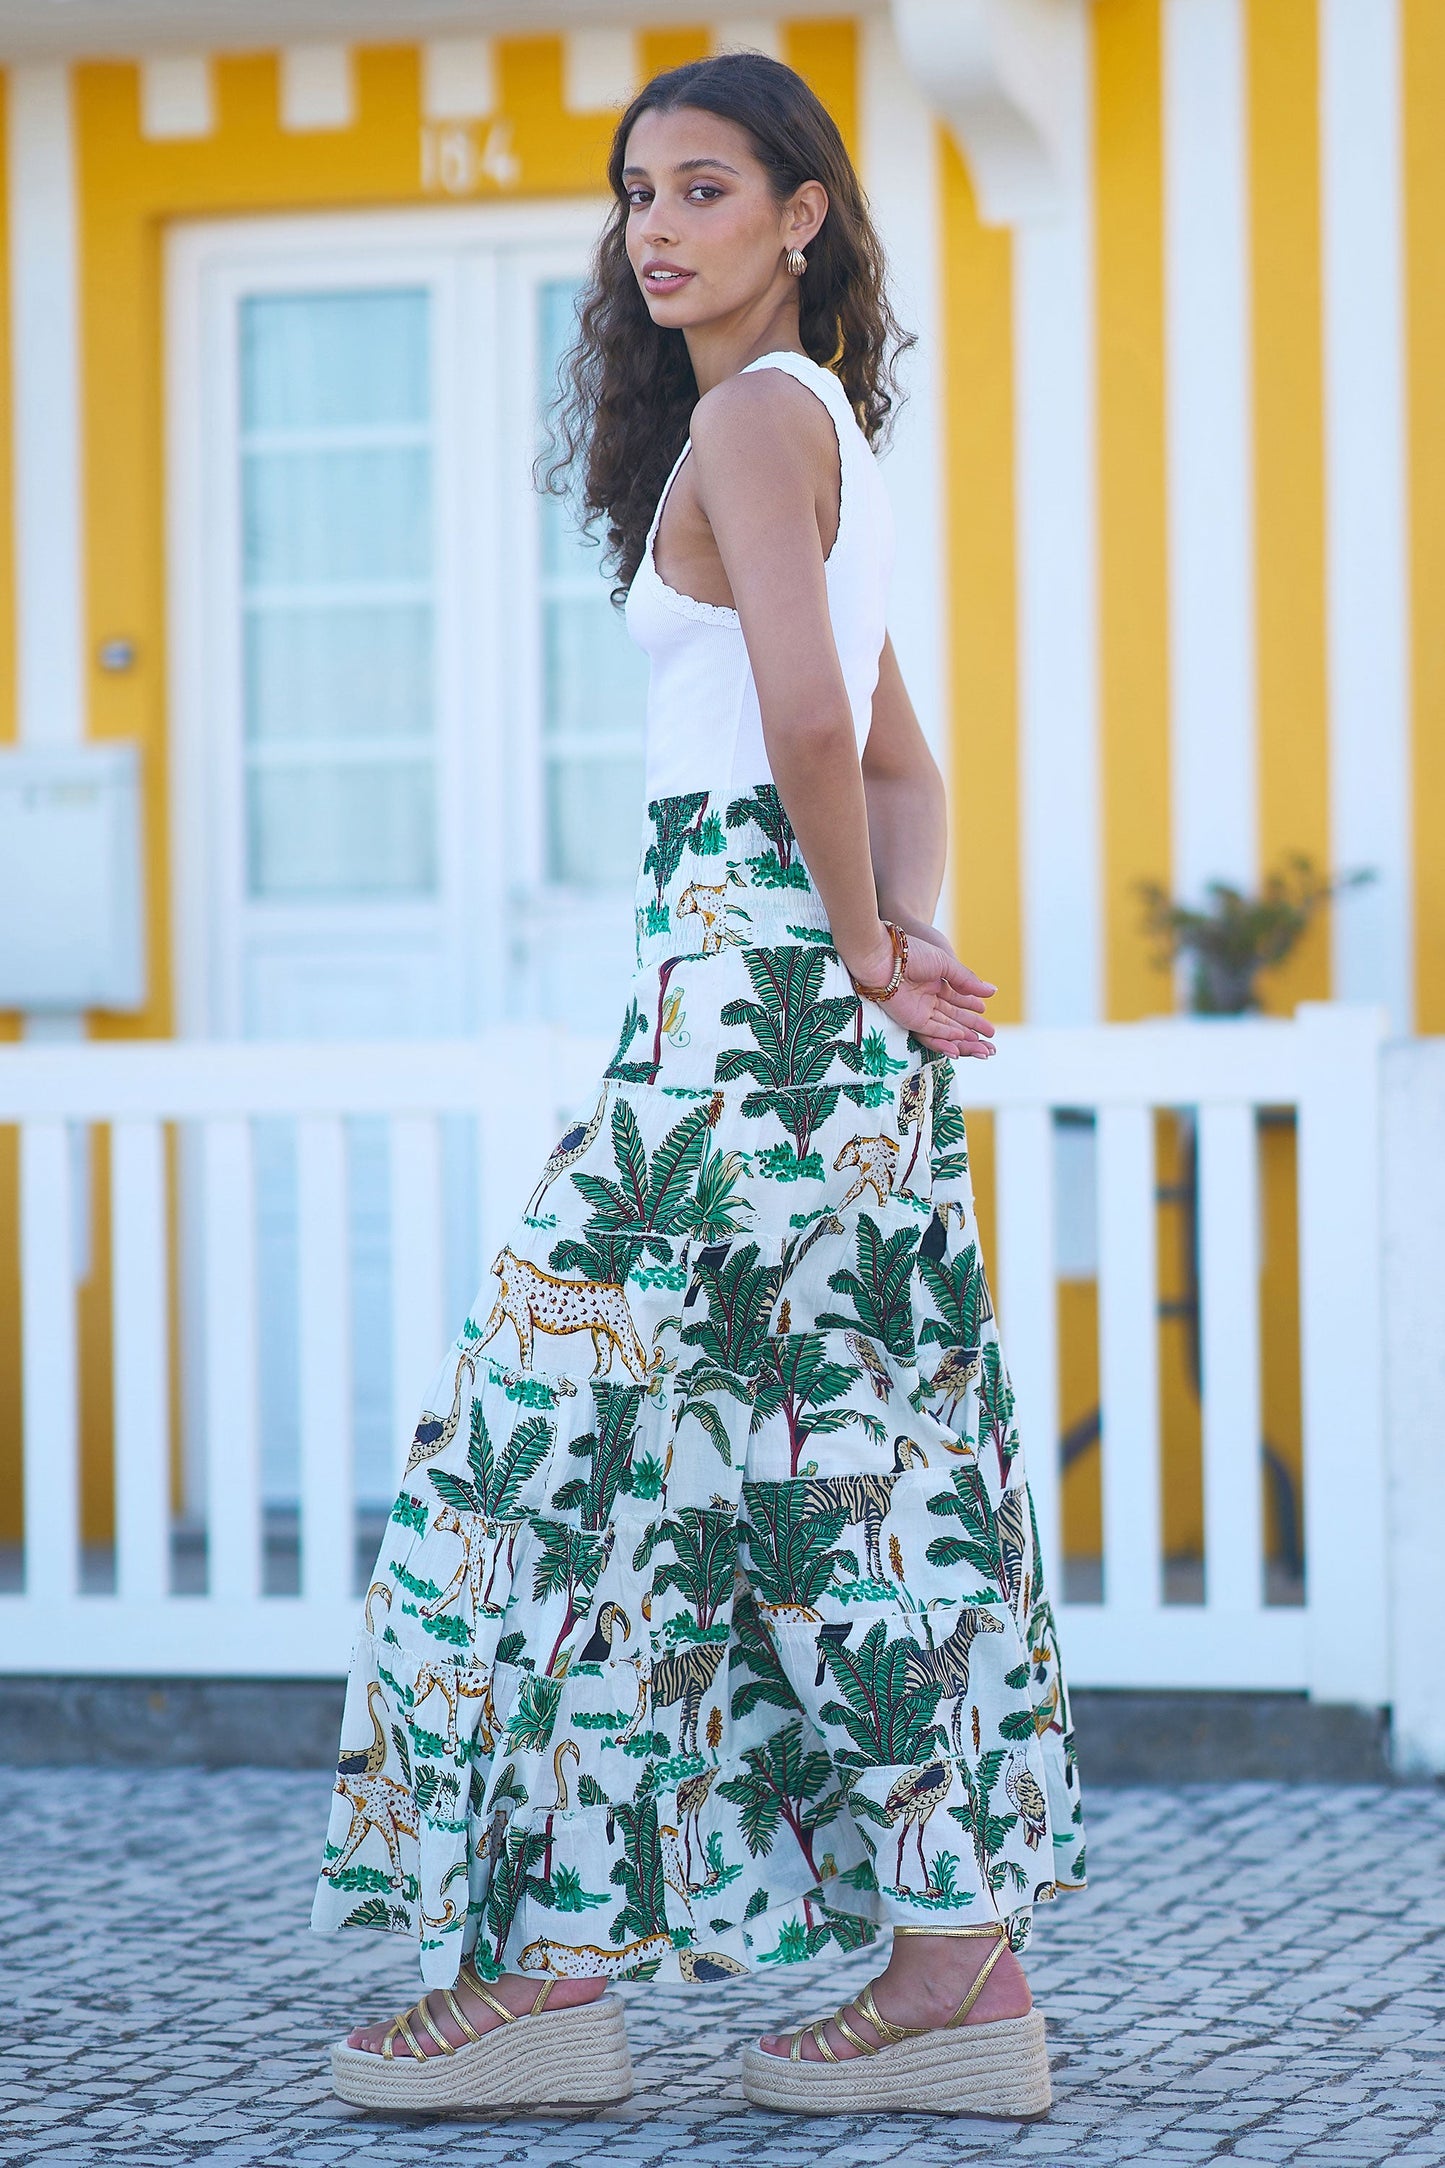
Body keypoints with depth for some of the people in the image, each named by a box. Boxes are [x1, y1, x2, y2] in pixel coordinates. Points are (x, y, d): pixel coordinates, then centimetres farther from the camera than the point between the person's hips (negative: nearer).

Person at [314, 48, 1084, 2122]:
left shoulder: (752, 416, -9)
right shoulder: (821, 429, 21)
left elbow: (808, 720, -24)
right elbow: (905, 765, 22)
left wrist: (863, 945, -11)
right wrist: (902, 948, 6)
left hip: (747, 985, -10)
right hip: (829, 1014, 10)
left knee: (588, 1437, -5)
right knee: (853, 1466, 7)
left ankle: (554, 1955, -1)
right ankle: (961, 1966, 7)